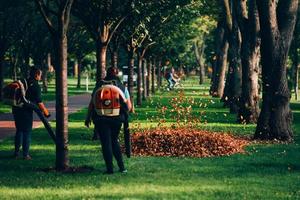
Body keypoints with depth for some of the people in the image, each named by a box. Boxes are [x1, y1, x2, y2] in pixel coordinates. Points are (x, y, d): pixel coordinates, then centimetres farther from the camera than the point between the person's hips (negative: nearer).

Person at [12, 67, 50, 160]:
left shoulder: (22, 82, 11)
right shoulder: (35, 86, -8)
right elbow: (39, 102, -10)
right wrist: (45, 111, -3)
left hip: (16, 109, 6)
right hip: (26, 110, -6)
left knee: (19, 130, 17)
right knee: (27, 132, 2)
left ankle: (16, 152, 18)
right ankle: (26, 154, 1)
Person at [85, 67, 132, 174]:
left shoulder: (99, 85, 2)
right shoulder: (122, 87, 7)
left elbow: (92, 102, -1)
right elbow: (129, 106, 4)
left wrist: (88, 117, 5)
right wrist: (123, 114, 21)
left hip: (101, 118, -2)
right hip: (117, 118, 2)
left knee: (106, 143, 3)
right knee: (114, 140, 19)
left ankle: (110, 168, -1)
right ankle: (121, 166, 13)